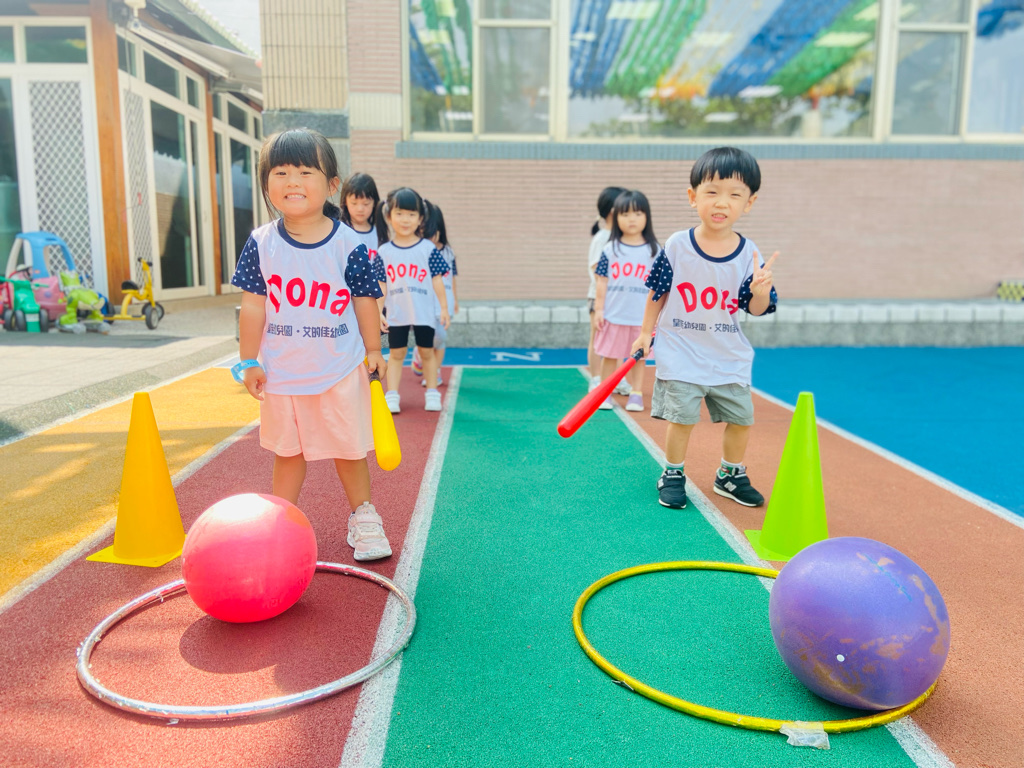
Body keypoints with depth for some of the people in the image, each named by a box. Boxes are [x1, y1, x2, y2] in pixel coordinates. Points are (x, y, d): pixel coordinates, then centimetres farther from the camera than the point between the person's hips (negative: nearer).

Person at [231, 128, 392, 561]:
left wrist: (373, 351, 2)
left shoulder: (349, 246, -9)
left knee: (348, 448, 10)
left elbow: (365, 300, -1)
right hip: (282, 373, 2)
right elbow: (253, 306, 0)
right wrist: (249, 361, 1)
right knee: (286, 450, 16)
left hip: (341, 370, -1)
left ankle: (362, 516, 29)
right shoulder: (261, 244, -4)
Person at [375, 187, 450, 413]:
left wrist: (444, 307, -1)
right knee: (396, 354, 7)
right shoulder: (384, 251, 1)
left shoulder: (428, 248, -2)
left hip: (424, 313, -1)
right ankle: (392, 396, 11)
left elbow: (437, 280, 0)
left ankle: (432, 393, 21)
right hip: (396, 314, 1)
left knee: (427, 352, 10)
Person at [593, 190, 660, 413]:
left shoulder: (654, 250, 1)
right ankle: (605, 393, 18)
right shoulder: (610, 249, 1)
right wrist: (599, 309, -3)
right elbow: (602, 281, 1)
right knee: (609, 355, 8)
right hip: (613, 315, 0)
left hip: (642, 316, 0)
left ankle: (636, 394, 18)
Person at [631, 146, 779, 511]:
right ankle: (672, 475, 19)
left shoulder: (749, 255, -5)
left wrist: (761, 292, -24)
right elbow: (657, 292, 2)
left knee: (741, 418, 9)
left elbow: (756, 309, -2)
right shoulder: (676, 247, -9)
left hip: (730, 357, 3)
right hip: (681, 354, -3)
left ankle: (730, 475, 31)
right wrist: (646, 332, 5)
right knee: (681, 416, -3)